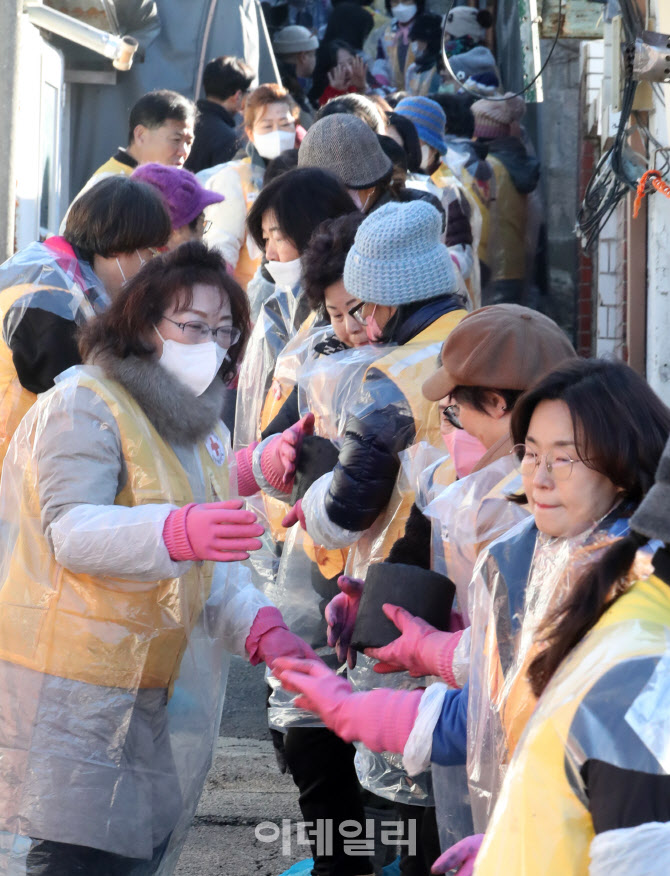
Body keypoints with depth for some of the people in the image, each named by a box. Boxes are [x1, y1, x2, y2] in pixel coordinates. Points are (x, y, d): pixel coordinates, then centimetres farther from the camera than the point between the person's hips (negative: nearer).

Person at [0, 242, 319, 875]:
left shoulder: (202, 430, 17)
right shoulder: (83, 406, -10)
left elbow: (210, 569, 16)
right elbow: (70, 531, -24)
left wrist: (258, 626, -5)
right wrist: (179, 532, -41)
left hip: (155, 691, 8)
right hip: (73, 688, -8)